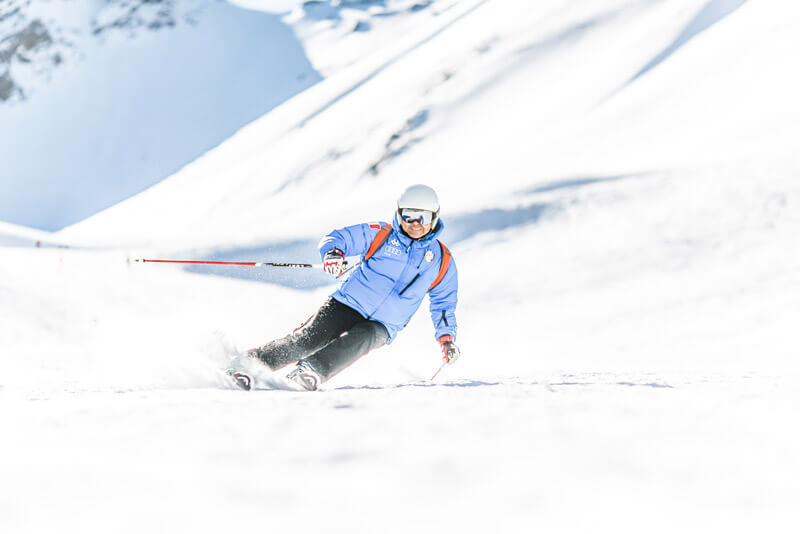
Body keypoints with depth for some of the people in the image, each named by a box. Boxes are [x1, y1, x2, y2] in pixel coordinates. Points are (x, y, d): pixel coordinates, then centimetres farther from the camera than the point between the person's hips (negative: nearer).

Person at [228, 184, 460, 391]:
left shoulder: (442, 260, 9)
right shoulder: (381, 234, 4)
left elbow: (444, 302, 20)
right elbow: (337, 238, 3)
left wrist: (446, 336, 5)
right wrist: (333, 253, -21)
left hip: (381, 328, 0)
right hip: (348, 306, 0)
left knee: (360, 339, -35)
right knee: (307, 340, -22)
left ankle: (313, 371, -53)